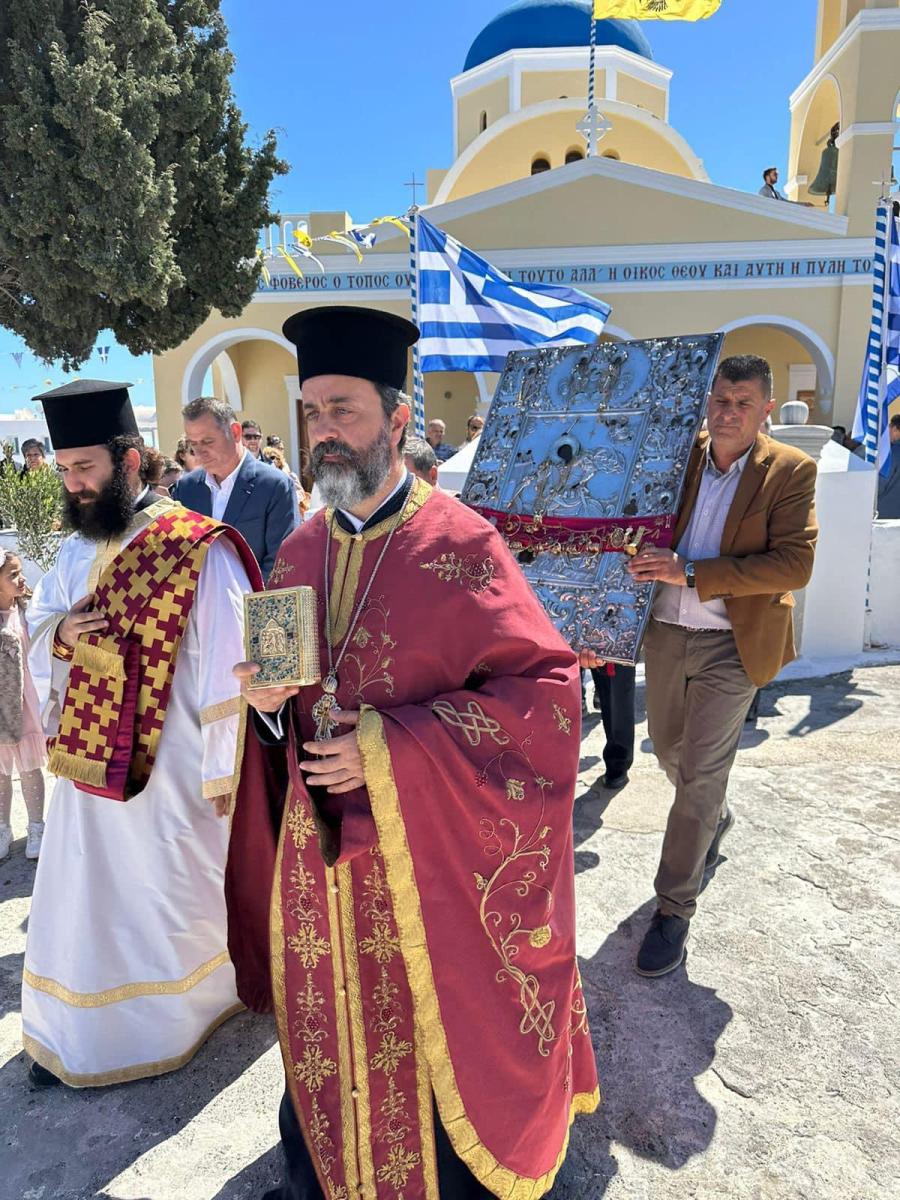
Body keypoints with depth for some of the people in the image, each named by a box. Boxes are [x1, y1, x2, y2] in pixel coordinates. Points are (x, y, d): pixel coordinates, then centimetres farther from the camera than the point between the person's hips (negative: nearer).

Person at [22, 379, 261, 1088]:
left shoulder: (199, 548, -17)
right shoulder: (79, 545, 6)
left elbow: (226, 664, -17)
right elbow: (39, 624, 16)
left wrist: (223, 770, -14)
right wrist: (58, 634, -10)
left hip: (172, 764, -7)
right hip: (92, 758, 7)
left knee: (177, 889, 11)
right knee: (86, 889, 20)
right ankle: (81, 1035, 42)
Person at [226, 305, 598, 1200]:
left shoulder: (461, 547, -14)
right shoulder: (299, 554, 3)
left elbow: (548, 691, -18)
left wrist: (389, 747, -22)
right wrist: (268, 700, -11)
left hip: (429, 856, -4)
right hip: (319, 849, 5)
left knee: (437, 1030, 15)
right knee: (329, 1031, 21)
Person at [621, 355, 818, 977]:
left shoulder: (791, 471, -9)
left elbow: (795, 564, -18)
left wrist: (691, 572, -26)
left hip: (733, 645, -4)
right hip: (665, 632, 5)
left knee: (701, 775, -1)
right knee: (670, 751, 20)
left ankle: (674, 909, 14)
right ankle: (716, 821, 52)